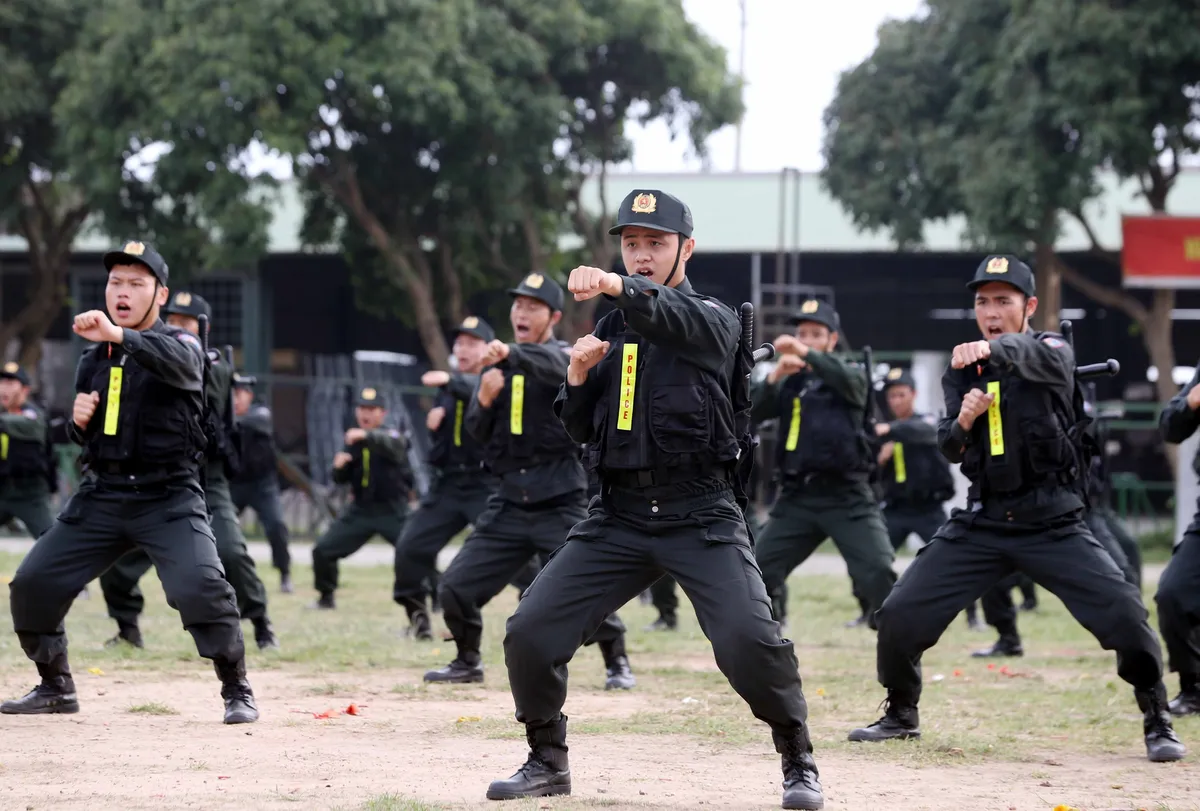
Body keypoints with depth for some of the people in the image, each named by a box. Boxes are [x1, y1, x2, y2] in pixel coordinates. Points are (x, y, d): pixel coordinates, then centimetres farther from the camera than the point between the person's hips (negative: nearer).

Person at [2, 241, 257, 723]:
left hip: (167, 499, -6)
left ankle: (237, 692, -8)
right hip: (100, 497, 6)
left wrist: (119, 336, -47)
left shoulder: (181, 345, -5)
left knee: (200, 588, -25)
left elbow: (178, 362, -32)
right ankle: (55, 688, 20)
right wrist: (78, 422, -3)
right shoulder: (93, 358, 13)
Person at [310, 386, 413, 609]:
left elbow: (392, 445, -36)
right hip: (361, 510, 5)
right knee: (323, 550, 2)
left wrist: (366, 436, -55)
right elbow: (341, 479, 11)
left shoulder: (392, 436, -9)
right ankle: (326, 598, 20)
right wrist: (339, 466, -14)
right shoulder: (353, 442, 8)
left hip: (393, 512, -5)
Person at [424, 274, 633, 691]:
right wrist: (485, 399, -11)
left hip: (561, 502, -5)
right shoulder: (497, 365, 13)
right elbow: (477, 432, 10)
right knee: (456, 585, 1)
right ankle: (468, 662, 21)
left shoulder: (564, 355, -4)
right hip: (509, 500, 5)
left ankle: (617, 663, 6)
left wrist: (512, 354, -49)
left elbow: (555, 367, -30)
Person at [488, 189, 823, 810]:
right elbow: (581, 429, 16)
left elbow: (672, 318, -29)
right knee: (529, 632, -4)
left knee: (749, 641, -21)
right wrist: (578, 376, -5)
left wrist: (617, 287, -49)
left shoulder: (713, 321, -3)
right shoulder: (612, 329, 15)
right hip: (618, 514, 5)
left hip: (700, 516, -5)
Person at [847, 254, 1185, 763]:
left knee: (1123, 614, -18)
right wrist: (963, 423, -23)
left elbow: (1041, 359, -31)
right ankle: (900, 715, 19)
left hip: (1053, 525, -4)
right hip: (981, 524, 4)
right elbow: (951, 450, 1)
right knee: (900, 614, -3)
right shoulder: (962, 371, 9)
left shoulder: (1054, 352, -4)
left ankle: (1157, 722, 1)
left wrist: (994, 349, -52)